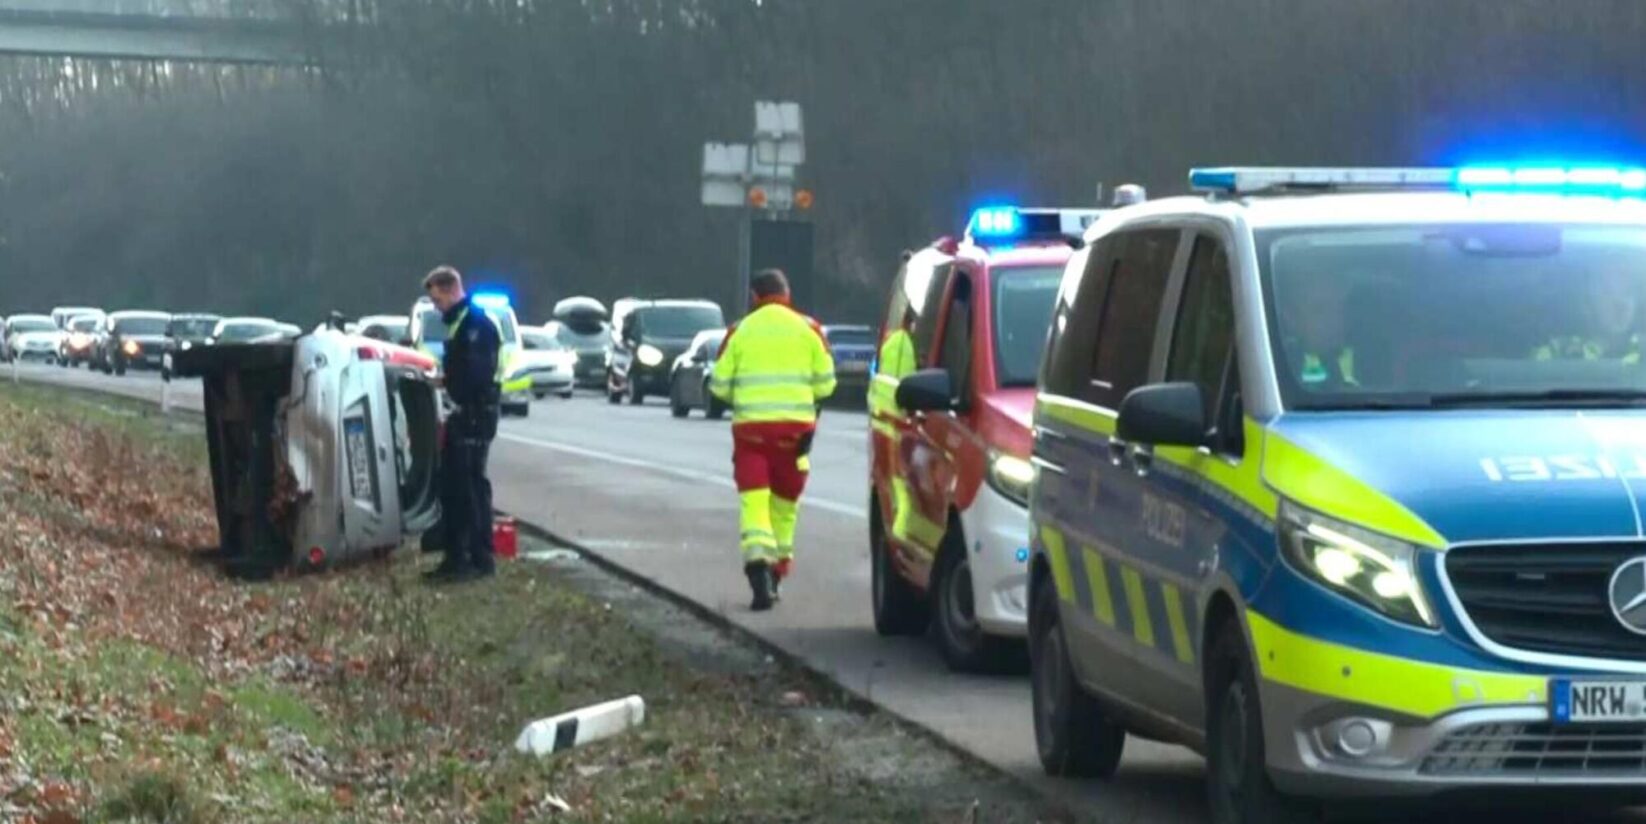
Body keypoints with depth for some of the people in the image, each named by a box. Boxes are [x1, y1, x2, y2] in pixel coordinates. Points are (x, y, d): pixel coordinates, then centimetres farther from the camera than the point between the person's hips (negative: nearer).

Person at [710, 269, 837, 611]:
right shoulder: (808, 329, 4)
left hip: (751, 425, -1)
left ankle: (758, 564, -25)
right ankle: (778, 569, 22)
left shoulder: (740, 331, 3)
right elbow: (825, 382, 2)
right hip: (796, 425, 1)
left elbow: (719, 385, 3)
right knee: (785, 500, 14)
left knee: (753, 498, -4)